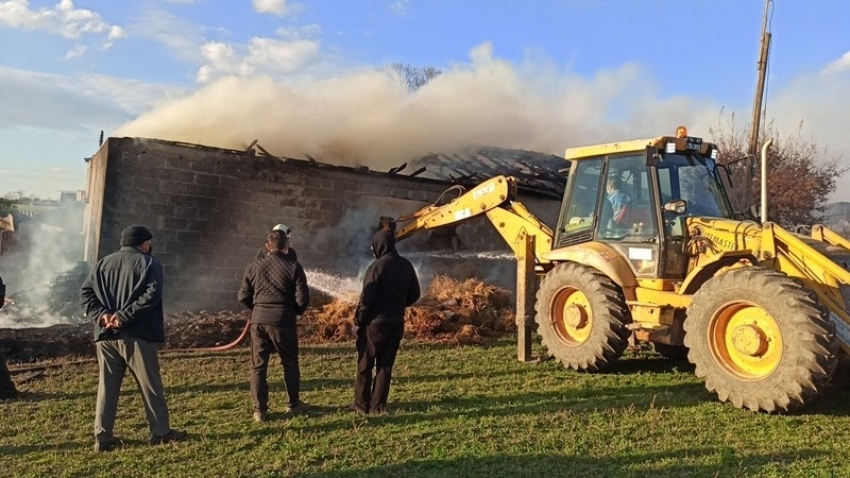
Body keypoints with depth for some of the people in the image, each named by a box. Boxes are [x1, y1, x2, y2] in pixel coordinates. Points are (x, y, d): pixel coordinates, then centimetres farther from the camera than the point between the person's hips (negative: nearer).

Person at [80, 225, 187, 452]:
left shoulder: (103, 263, 14)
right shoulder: (149, 263, -3)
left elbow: (86, 292, 6)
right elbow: (152, 294, -17)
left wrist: (101, 314, -5)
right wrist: (125, 316, -16)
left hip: (106, 336, 5)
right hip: (136, 335, -5)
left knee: (106, 387, 11)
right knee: (150, 385, 5)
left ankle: (102, 437, 13)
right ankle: (161, 432, 12)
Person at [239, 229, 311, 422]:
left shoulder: (254, 266, 4)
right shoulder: (294, 267, -4)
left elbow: (243, 296, 7)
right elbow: (302, 299, -7)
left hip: (259, 320, 2)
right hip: (284, 321, -2)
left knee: (258, 366, 11)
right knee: (290, 364, 15)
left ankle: (260, 409, 14)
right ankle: (293, 404, 25)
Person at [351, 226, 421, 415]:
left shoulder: (377, 266, -15)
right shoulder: (406, 265, 5)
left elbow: (367, 298, -16)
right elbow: (414, 294, 10)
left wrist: (358, 320, -5)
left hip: (375, 323, -5)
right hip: (396, 323, 6)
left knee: (365, 365, 8)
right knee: (385, 365, 11)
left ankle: (362, 404, 13)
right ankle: (378, 405, 14)